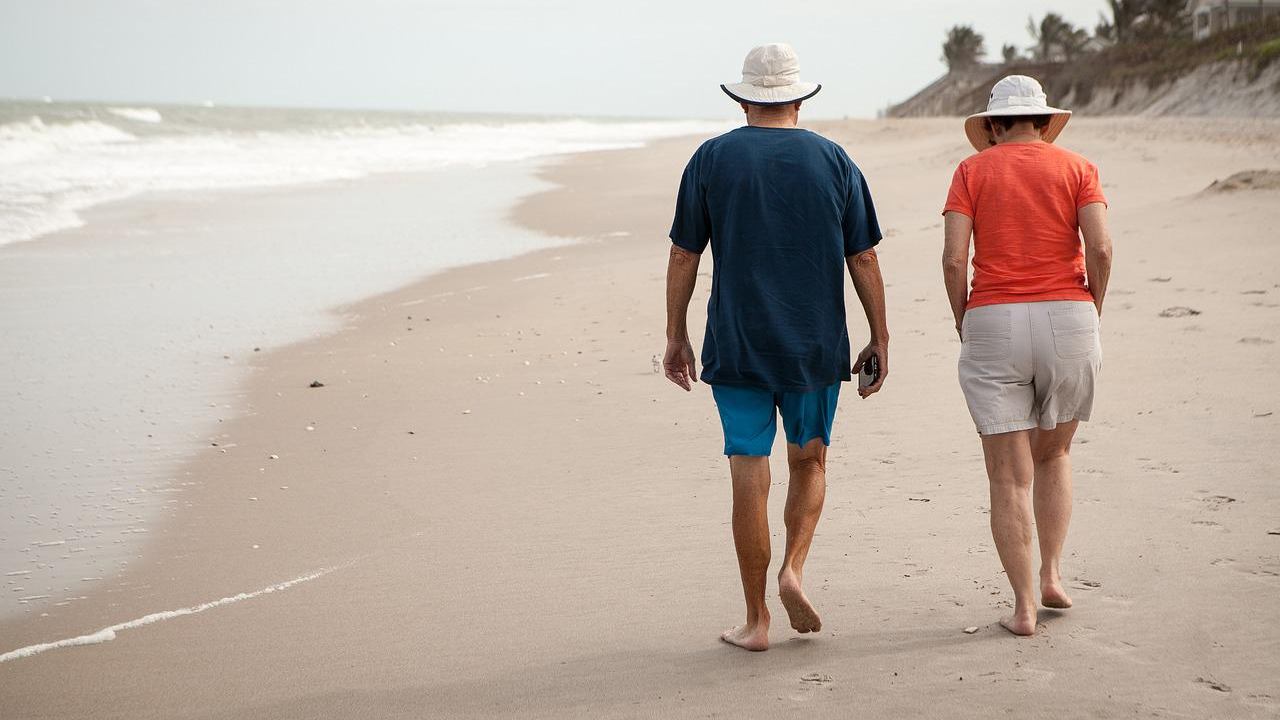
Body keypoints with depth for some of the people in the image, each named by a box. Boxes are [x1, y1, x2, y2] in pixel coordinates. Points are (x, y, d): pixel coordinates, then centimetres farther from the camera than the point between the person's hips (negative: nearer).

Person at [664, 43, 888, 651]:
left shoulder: (712, 159, -1)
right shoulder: (834, 161, 1)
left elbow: (683, 257, 0)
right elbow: (863, 259, 2)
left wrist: (676, 337, 8)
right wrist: (880, 338, 10)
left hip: (736, 348, -1)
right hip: (815, 348, 1)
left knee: (749, 480, 3)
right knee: (809, 462, 20)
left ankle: (756, 620, 7)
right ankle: (793, 569, -1)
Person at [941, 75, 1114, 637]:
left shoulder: (972, 171, 5)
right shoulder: (1077, 168, 5)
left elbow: (954, 258, -6)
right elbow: (1100, 248, -8)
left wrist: (963, 324, 6)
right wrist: (1091, 314, 5)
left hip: (993, 323, -1)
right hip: (1067, 321, 1)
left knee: (1009, 475, 4)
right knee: (1053, 455, 23)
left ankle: (1023, 606, 3)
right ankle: (1052, 573, 17)